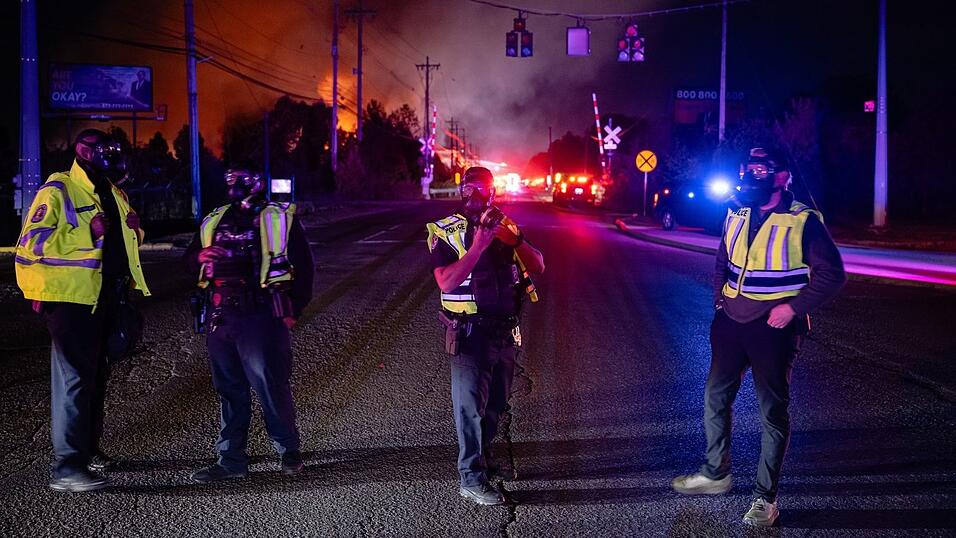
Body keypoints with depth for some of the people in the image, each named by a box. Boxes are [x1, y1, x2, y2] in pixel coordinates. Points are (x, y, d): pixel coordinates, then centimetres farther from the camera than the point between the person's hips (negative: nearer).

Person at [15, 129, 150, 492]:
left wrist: (132, 229, 7)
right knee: (74, 377, -12)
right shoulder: (58, 191, -9)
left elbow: (126, 241, 32)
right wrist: (86, 233, -26)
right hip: (71, 298, -9)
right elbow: (31, 243, -18)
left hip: (105, 298, 9)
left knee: (96, 376, 17)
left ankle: (88, 449, 30)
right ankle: (67, 467, -11)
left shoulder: (112, 194, 17)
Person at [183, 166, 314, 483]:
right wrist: (202, 255, -3)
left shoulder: (280, 219, 4)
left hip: (261, 317, -5)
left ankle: (288, 452, 12)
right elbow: (190, 260, 21)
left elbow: (303, 266, 2)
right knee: (228, 389, 9)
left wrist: (293, 310, -4)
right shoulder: (214, 221, 18)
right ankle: (231, 460, 16)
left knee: (271, 385, -4)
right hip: (221, 317, 5)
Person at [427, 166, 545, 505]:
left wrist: (515, 239, -15)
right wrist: (478, 245, -26)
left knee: (496, 402, 17)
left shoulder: (506, 226, 7)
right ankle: (471, 478, 0)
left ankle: (483, 456, 35)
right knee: (470, 403, -4)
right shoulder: (446, 232, -8)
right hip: (470, 333, -5)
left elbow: (538, 266, 2)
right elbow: (446, 282, -20)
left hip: (505, 331, 6)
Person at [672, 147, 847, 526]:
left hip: (774, 325, -6)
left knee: (773, 410, 3)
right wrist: (719, 293, 8)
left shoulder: (803, 221, -11)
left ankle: (765, 498, 13)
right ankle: (716, 473, 32)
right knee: (715, 397, 13)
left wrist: (794, 307, -17)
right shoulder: (736, 215, 6)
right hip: (732, 320, 6)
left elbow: (831, 273, -11)